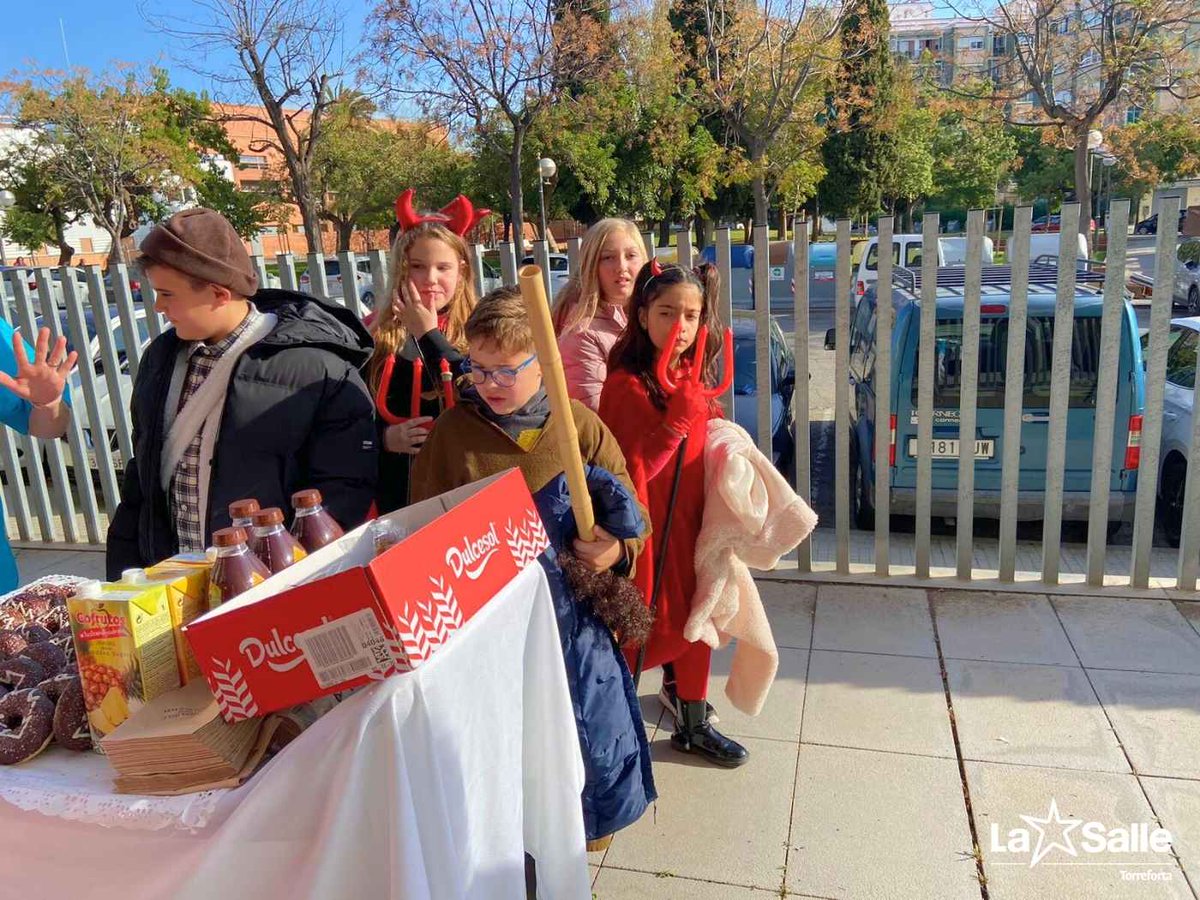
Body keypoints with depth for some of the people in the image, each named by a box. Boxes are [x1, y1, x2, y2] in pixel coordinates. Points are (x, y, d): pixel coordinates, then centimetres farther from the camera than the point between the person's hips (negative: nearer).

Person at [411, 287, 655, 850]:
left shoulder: (579, 426, -7)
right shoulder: (452, 431, -5)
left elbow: (629, 512, -1)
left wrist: (617, 548, -21)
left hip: (572, 606, 0)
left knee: (583, 708, 15)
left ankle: (593, 811, 45)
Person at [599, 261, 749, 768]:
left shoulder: (697, 376, 6)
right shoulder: (626, 384, -18)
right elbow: (633, 467, -25)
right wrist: (680, 417, -29)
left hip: (691, 518, 7)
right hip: (646, 522, -7)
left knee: (695, 617, 16)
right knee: (640, 626, 3)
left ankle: (693, 724, 35)